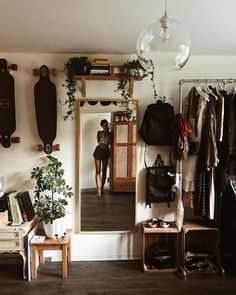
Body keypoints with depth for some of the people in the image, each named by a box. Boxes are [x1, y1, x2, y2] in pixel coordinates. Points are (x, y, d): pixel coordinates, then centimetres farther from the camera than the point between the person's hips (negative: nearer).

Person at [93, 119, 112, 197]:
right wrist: (104, 133, -15)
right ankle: (98, 190, -8)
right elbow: (99, 142, -13)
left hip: (106, 151, 2)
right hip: (98, 151, -2)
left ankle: (101, 188, 14)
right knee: (98, 171, -7)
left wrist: (108, 133, -13)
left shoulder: (110, 133, 5)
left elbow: (109, 142, -9)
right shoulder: (99, 132, 1)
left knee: (104, 171, 4)